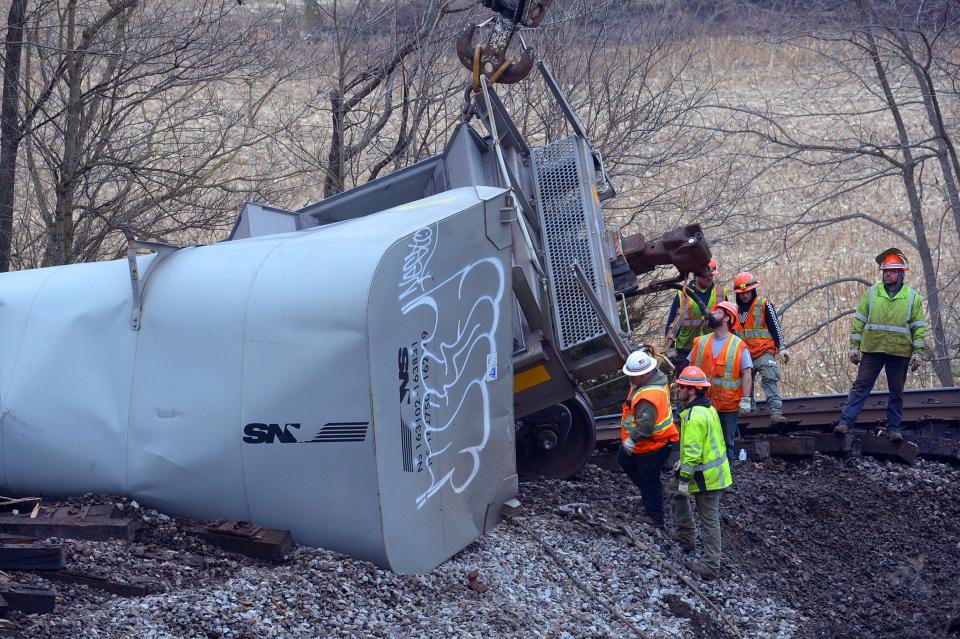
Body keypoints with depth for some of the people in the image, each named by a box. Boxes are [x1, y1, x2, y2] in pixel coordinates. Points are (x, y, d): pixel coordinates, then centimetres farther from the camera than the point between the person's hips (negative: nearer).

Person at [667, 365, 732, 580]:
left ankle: (711, 566, 3)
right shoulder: (706, 408, 9)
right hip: (713, 467, 10)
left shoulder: (695, 417, -25)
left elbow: (693, 452, -27)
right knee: (675, 489, 28)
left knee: (709, 520, -3)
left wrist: (685, 479, -21)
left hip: (706, 476, -10)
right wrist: (684, 463, 23)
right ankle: (685, 534, 34)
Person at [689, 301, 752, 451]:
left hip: (729, 406, -3)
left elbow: (747, 374, -7)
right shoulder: (701, 342, 7)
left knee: (727, 443, 5)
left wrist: (745, 400, -14)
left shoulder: (738, 346, -5)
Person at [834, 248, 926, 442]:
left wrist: (917, 353, -2)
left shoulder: (912, 296, 5)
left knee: (896, 391, 6)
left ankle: (893, 428, 14)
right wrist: (854, 346, 2)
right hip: (872, 350, 0)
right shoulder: (872, 292, 6)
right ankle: (846, 421, -7)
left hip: (899, 352, 0)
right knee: (861, 386, -4)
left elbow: (919, 327, 5)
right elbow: (859, 320, 8)